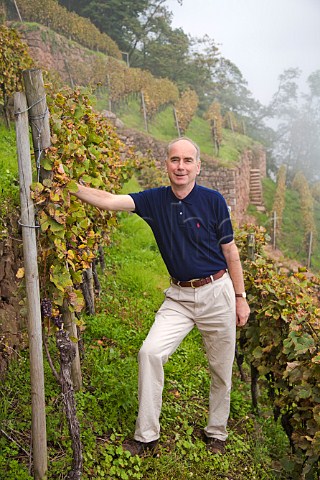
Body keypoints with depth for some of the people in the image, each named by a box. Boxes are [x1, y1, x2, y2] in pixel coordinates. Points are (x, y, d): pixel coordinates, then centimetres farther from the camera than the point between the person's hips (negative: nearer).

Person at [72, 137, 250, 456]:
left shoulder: (212, 200, -8)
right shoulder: (155, 200, -2)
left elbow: (230, 250, -2)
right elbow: (109, 201, -11)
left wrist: (240, 297, 0)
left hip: (217, 291, -1)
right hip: (179, 295, 2)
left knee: (221, 369, 10)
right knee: (150, 352, -14)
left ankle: (216, 434, 33)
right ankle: (146, 437, 1)